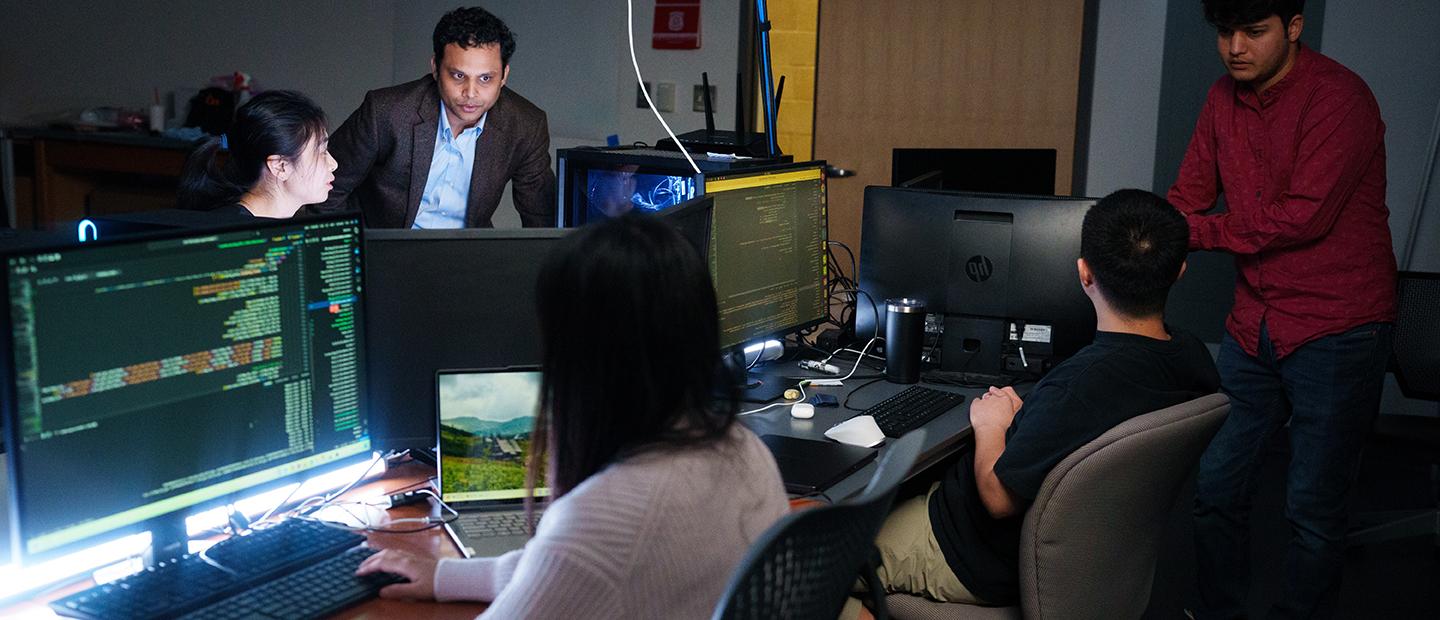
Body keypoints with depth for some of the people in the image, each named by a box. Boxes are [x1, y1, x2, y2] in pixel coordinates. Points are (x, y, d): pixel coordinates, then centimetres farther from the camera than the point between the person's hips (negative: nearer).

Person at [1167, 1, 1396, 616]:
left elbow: (1302, 217, -21)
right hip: (1254, 328, 7)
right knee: (1216, 486, 12)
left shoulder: (1339, 98, -16)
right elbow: (1187, 196, 6)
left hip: (1336, 330, -6)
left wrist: (1196, 232, -14)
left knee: (1312, 507, 2)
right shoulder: (1225, 97, 6)